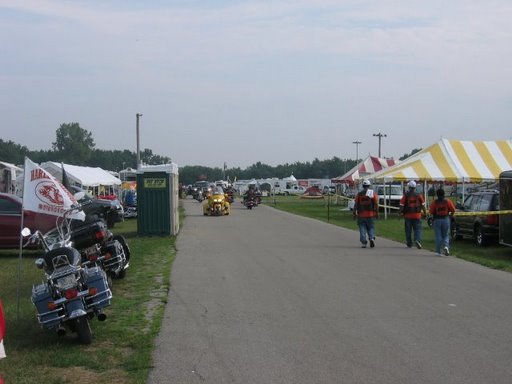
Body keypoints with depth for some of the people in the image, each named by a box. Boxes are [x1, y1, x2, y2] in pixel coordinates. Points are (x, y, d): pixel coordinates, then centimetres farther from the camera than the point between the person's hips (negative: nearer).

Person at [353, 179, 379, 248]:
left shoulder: (359, 194, 4)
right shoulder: (373, 193, 1)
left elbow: (355, 205, 1)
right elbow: (376, 204, -4)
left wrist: (354, 213, 7)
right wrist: (377, 213, 1)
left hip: (361, 215, 0)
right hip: (370, 214, 0)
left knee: (362, 228, 6)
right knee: (371, 228, 11)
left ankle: (363, 242, 0)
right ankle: (372, 238, -13)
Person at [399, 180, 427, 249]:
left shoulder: (406, 195, -4)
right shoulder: (419, 195, -1)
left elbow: (401, 205, -6)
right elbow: (423, 205, 2)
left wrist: (400, 212, 5)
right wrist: (425, 212, 12)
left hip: (408, 215, 0)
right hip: (417, 215, 0)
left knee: (408, 230, 11)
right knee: (417, 229, 3)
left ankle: (409, 243, 18)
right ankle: (417, 240, -19)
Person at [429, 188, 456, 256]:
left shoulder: (434, 202, -6)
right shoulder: (447, 201, -1)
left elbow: (431, 211, -9)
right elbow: (453, 210, -2)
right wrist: (450, 215, 17)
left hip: (437, 220, -1)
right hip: (446, 219, 1)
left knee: (438, 236, 5)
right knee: (446, 235, 12)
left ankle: (438, 251, 6)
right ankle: (446, 246, -14)